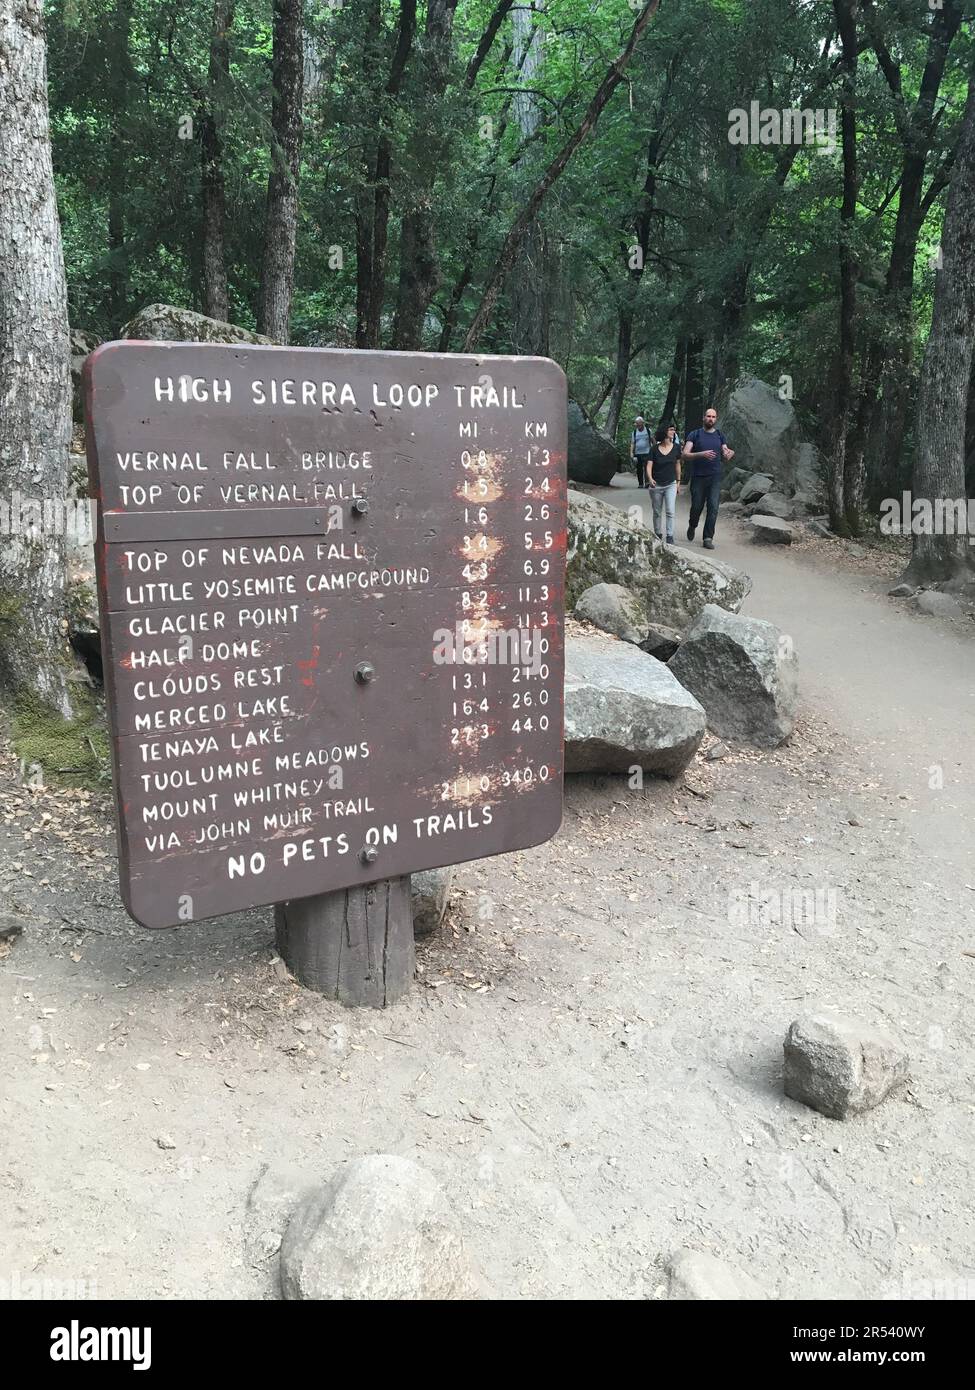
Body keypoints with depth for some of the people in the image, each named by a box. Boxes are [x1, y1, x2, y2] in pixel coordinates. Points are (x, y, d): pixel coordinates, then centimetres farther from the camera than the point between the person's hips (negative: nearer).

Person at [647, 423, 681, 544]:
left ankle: (670, 537, -8)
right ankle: (657, 535, 26)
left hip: (671, 484, 0)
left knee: (670, 511, -11)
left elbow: (677, 464, 10)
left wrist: (678, 481, 14)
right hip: (656, 485, 0)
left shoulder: (676, 447, -1)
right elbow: (649, 465, -11)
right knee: (657, 512, 11)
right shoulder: (655, 449, -6)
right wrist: (650, 478, -29)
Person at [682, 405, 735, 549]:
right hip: (698, 477, -2)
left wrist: (729, 455, -14)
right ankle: (692, 526, 35)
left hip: (715, 478, 2)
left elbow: (725, 459, 11)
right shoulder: (695, 434, 2)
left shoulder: (720, 436, 11)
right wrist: (702, 454, -23)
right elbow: (685, 454, -8)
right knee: (697, 507, 4)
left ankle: (708, 538, -2)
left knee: (713, 507, -6)